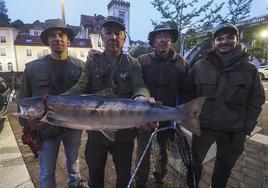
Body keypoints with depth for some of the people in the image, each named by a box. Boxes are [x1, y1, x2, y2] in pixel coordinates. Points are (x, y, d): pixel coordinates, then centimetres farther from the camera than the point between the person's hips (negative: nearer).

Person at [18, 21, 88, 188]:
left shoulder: (80, 66, -7)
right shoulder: (33, 68, -8)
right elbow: (24, 100, -2)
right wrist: (28, 130, -2)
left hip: (74, 126, 1)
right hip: (45, 129, -1)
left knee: (74, 161, 24)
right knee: (47, 172, 15)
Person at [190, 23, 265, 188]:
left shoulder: (249, 70, -2)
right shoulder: (199, 67, -4)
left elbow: (255, 102, 0)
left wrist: (245, 130, -5)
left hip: (233, 130, 1)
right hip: (202, 126, 0)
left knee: (224, 168, 20)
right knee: (194, 162, 15)